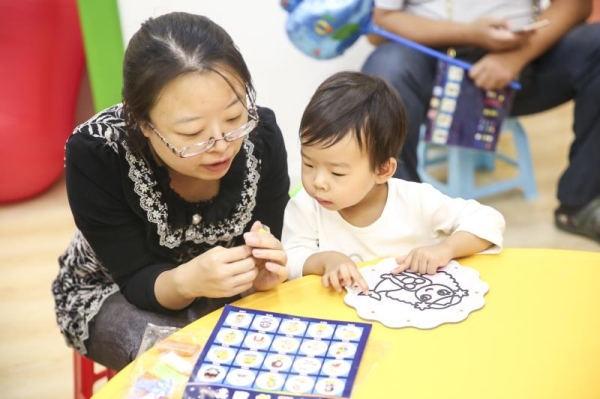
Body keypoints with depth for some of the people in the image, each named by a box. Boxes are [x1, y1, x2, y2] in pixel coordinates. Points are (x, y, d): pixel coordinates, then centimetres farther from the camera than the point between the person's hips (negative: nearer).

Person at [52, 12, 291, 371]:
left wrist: (260, 271, -38)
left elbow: (266, 243, -15)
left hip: (223, 284, 2)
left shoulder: (262, 134, -24)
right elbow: (139, 280, -24)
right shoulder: (95, 153, -30)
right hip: (113, 291, -2)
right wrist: (187, 281, -45)